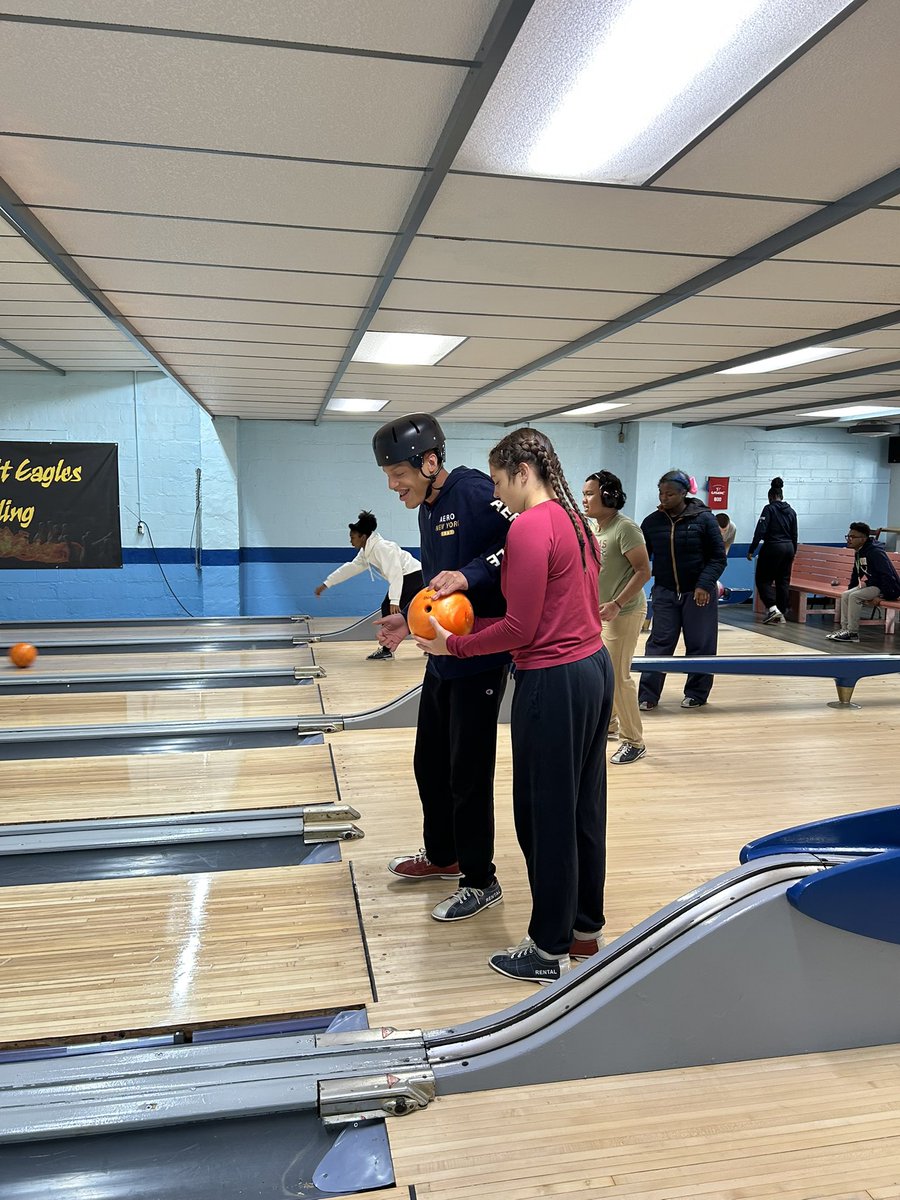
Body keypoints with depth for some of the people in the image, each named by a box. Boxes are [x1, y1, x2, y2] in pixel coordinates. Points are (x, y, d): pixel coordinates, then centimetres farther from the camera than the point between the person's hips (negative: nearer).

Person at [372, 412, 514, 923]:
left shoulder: (475, 493, -17)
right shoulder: (429, 510, 12)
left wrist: (470, 574, -36)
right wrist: (410, 620, 9)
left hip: (480, 661, -10)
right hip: (443, 657, 10)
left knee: (468, 774, 2)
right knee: (430, 762, 20)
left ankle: (480, 882, 21)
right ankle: (442, 855, 41)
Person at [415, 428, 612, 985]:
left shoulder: (530, 527, -17)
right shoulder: (576, 520, 11)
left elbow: (520, 629, -18)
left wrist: (454, 646, -5)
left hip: (553, 684, -10)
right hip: (595, 668, 10)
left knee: (545, 814, 4)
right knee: (585, 805, 19)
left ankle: (551, 949, 19)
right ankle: (587, 926, 35)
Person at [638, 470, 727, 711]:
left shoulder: (703, 519, -7)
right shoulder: (652, 522, 0)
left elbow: (718, 557, -5)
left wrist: (705, 585, -16)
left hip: (698, 593, -2)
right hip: (664, 593, 2)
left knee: (700, 644, 6)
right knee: (659, 642, 1)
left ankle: (697, 693, 22)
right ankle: (647, 695, 4)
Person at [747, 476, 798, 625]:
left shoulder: (769, 509, -8)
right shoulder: (791, 511, 10)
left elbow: (760, 530, -15)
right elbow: (794, 534, 15)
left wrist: (751, 550, -13)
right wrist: (793, 552, 26)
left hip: (772, 547, -6)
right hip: (788, 548, 6)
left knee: (763, 579, 3)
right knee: (783, 581, 11)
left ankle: (772, 608, -13)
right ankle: (781, 614, 13)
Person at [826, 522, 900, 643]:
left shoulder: (875, 552, -21)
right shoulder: (858, 553, 9)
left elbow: (888, 575, -26)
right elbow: (855, 574, 22)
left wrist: (882, 596, -27)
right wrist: (850, 589, 13)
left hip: (887, 588, -10)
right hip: (869, 585, 10)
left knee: (854, 596, -25)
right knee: (844, 595, -3)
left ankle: (853, 633, -21)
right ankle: (845, 629, -4)